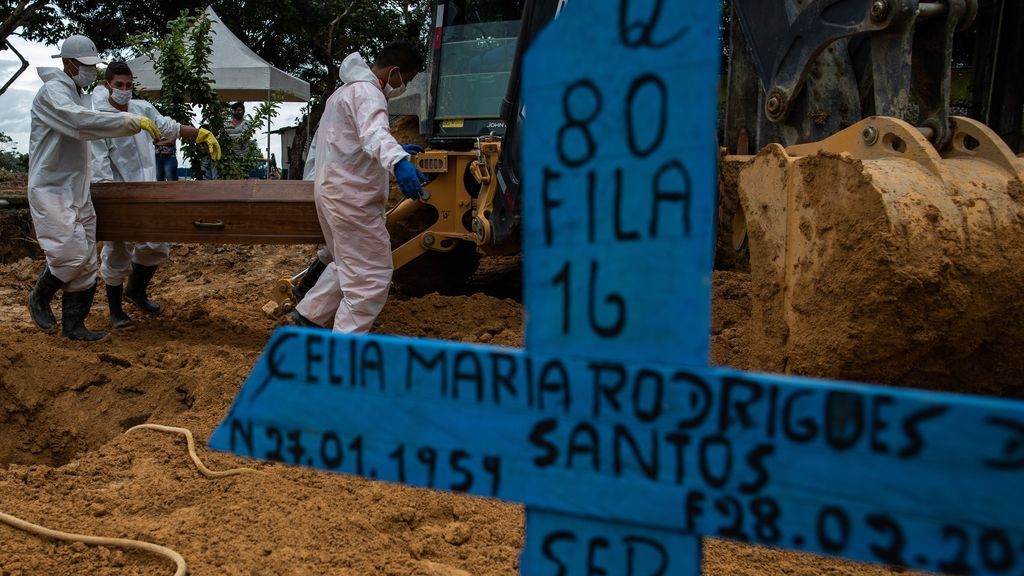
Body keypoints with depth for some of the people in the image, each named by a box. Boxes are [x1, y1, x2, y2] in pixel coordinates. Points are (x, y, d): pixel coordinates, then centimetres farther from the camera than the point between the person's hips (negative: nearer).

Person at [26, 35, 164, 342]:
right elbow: (82, 122, -31)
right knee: (71, 254, -15)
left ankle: (73, 325, 16)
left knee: (85, 263, 7)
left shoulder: (79, 95, 15)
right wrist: (133, 122, -34)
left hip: (78, 192, 9)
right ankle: (39, 298, 12)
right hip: (51, 191, -9)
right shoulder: (52, 92, -12)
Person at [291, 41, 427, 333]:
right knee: (372, 276, -7)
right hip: (351, 196, -11)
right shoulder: (366, 92, -14)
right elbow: (374, 133, -37)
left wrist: (396, 151, 37)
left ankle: (309, 315, 32)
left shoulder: (347, 90, 20)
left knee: (348, 265, 25)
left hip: (333, 189, 11)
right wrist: (397, 161, -55)